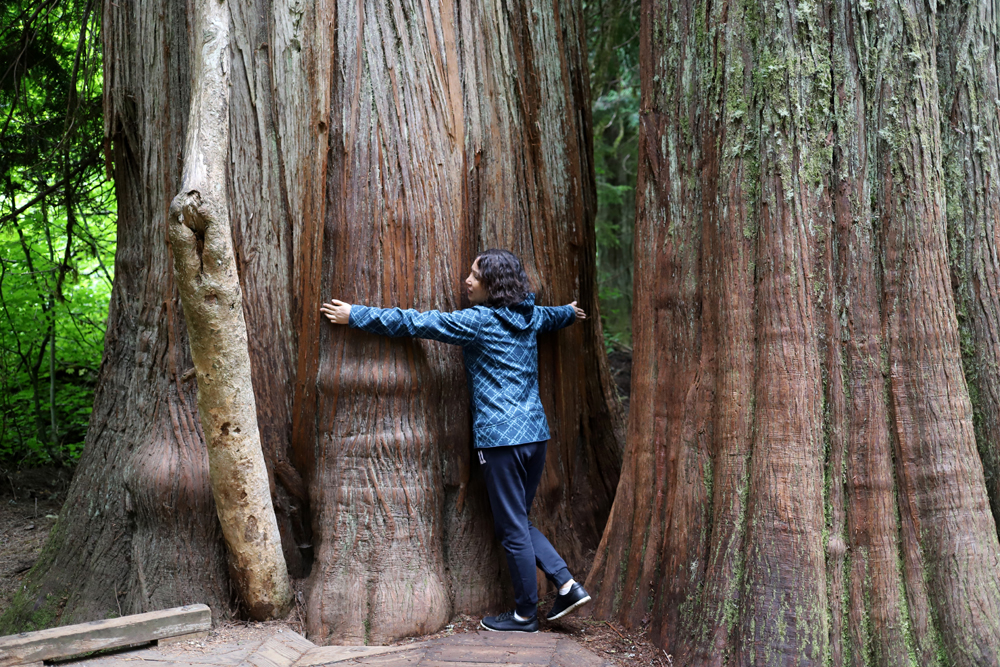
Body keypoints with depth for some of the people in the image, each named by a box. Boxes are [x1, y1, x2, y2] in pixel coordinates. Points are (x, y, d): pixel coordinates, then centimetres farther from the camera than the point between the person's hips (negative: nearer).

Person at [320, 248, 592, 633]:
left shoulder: (478, 321, -10)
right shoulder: (529, 316, 12)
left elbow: (416, 324, -10)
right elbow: (554, 316, 36)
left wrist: (355, 316, -4)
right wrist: (571, 313, 61)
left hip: (500, 438, -8)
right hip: (535, 432, 8)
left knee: (512, 529, 2)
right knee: (518, 522, 19)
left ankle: (525, 616, 11)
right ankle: (567, 584, 10)